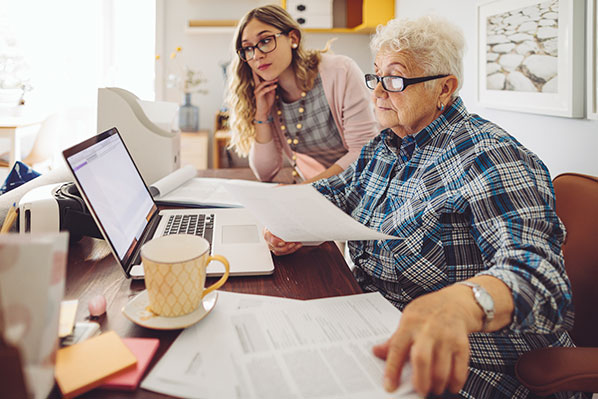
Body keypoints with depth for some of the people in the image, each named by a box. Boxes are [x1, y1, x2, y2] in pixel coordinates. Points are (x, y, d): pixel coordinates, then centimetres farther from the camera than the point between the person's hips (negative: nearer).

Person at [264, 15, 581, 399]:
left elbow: (537, 271, -31)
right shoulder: (385, 147, 7)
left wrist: (462, 302, -53)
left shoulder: (484, 156, -19)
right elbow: (332, 193, 16)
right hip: (380, 338, 7)